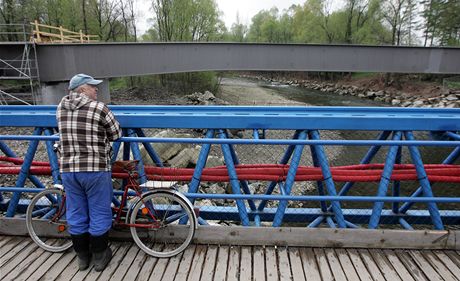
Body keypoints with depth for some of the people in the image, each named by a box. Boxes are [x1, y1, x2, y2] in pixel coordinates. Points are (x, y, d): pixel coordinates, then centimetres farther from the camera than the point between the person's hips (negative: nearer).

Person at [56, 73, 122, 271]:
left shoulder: (61, 107, 6)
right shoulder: (99, 108, -10)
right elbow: (116, 134, -1)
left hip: (68, 169, 5)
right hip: (95, 169, -5)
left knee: (76, 214, 15)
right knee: (99, 214, 9)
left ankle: (82, 257, 29)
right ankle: (99, 256, 22)